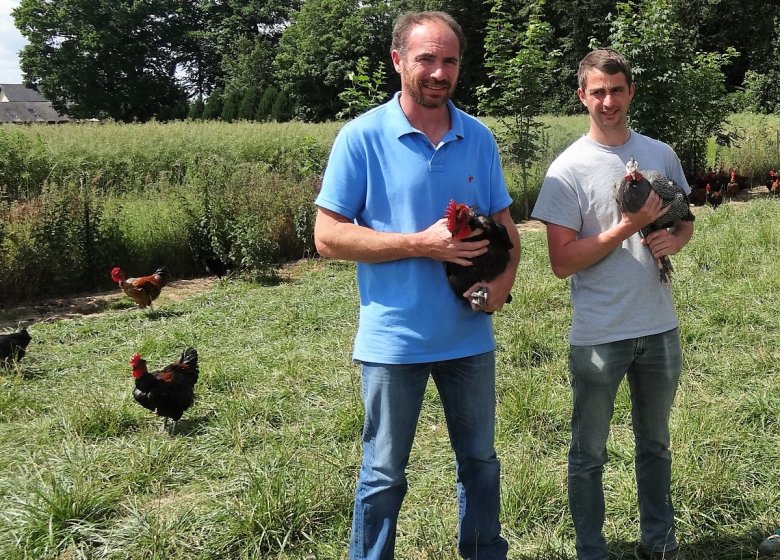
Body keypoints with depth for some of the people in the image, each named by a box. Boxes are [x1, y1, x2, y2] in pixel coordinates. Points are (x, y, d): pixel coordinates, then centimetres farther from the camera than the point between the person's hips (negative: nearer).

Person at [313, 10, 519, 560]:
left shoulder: (479, 138, 3)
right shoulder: (362, 137, -10)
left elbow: (505, 223, 10)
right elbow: (328, 235, -12)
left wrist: (504, 279, -11)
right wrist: (422, 244, -20)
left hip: (470, 336, 5)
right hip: (394, 340, -4)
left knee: (480, 460, 20)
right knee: (384, 474, 10)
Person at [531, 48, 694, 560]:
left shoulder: (662, 155, 3)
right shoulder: (569, 169, -11)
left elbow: (685, 221, 15)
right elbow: (562, 262, -14)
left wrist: (674, 240, -8)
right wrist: (628, 227, -21)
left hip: (660, 327, 5)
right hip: (598, 336, -4)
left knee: (655, 443, 21)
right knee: (590, 454, 10)